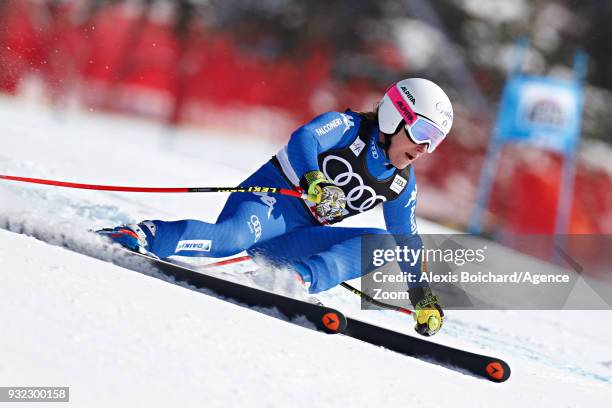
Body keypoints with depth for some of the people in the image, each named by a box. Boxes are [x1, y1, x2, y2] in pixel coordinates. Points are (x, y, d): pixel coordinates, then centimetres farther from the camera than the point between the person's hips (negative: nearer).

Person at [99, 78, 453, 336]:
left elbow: (408, 241, 23)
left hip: (295, 237, 7)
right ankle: (138, 236, -29)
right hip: (271, 198, -7)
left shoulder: (402, 185, 13)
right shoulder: (348, 126, -7)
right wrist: (314, 180, -44)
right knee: (233, 237, -39)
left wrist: (423, 296, 19)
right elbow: (303, 138, -25)